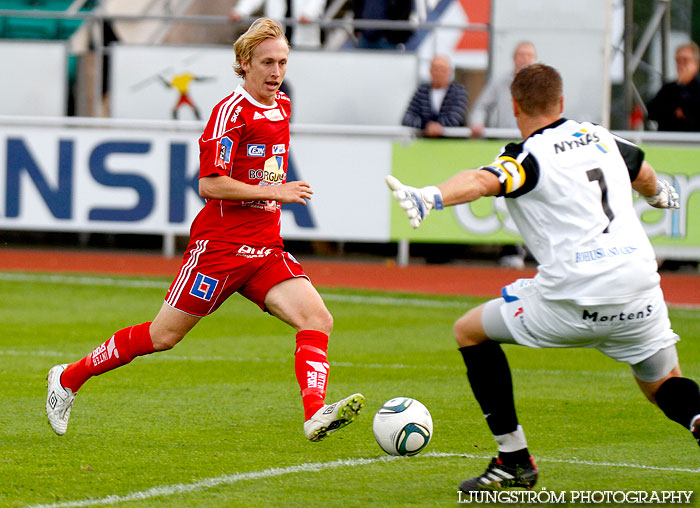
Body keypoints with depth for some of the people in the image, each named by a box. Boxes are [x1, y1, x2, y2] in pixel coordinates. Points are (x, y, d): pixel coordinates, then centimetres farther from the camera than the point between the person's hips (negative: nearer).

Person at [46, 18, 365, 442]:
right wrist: (275, 191, -19)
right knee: (163, 336, 1)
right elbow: (210, 185, -20)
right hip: (220, 244, -7)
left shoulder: (282, 107, 12)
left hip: (266, 249, 7)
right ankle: (69, 378, 18)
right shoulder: (231, 111, -13)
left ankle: (316, 415, -27)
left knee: (318, 318, -15)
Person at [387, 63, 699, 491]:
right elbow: (645, 175, 36)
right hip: (640, 289, 5)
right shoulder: (600, 138, 14)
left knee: (471, 331, 15)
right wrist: (660, 194, 60)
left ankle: (514, 459, 13)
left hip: (574, 302, -5)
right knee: (664, 384, 23)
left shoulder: (531, 157, -5)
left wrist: (430, 197, -45)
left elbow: (483, 181, -27)